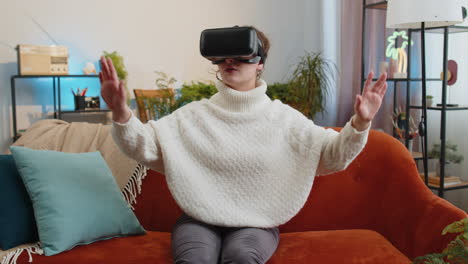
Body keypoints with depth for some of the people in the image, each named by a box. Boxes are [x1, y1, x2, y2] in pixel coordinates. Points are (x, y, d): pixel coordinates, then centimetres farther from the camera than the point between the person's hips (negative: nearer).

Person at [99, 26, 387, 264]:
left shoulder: (282, 117, 1)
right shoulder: (195, 115, 0)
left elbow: (333, 155, -4)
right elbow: (144, 145, -8)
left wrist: (360, 123, -23)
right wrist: (121, 112, -28)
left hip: (256, 223, 0)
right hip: (199, 219, 0)